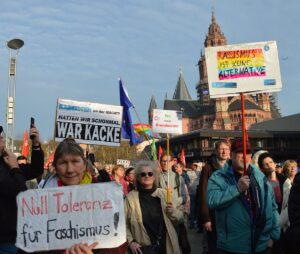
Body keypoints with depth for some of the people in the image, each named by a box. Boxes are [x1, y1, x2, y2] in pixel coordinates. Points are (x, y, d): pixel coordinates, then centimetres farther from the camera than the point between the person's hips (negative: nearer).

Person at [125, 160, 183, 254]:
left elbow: (180, 219, 4)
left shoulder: (164, 194, 1)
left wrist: (173, 212, -14)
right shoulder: (131, 197, -5)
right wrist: (130, 242, -14)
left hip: (166, 246, 2)